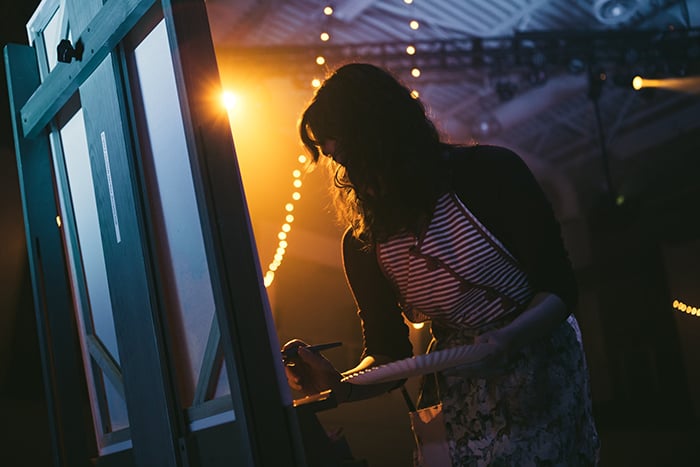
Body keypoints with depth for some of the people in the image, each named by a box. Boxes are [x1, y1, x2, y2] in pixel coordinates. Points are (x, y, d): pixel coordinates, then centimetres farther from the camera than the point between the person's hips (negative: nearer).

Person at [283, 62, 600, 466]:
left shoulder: (491, 172, -15)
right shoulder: (363, 245, -5)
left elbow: (559, 288, -13)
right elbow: (389, 355, 1)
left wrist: (508, 338, -32)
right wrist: (339, 388, -19)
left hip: (547, 371, -2)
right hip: (462, 396, 2)